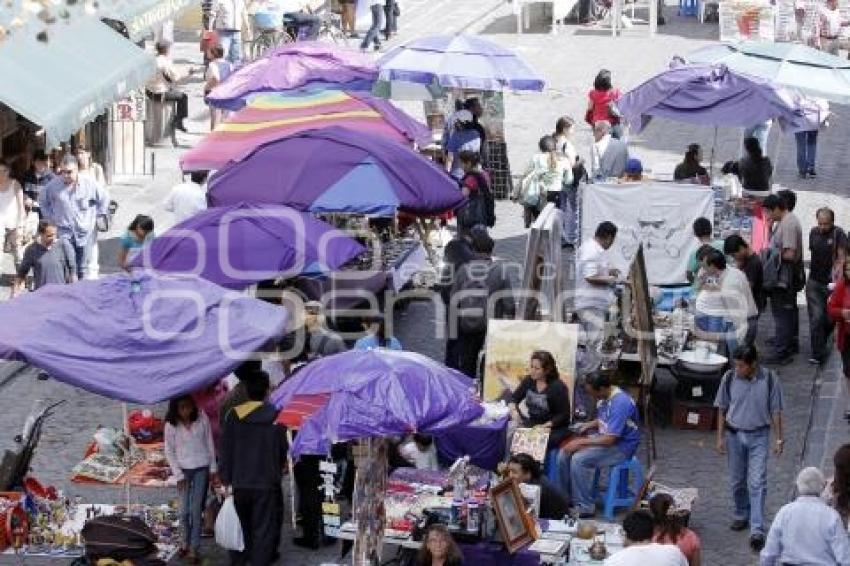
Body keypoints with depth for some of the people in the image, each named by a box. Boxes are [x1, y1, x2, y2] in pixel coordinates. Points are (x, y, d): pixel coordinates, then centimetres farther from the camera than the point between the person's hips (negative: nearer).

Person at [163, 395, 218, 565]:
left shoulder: (201, 418, -7)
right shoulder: (171, 425, -9)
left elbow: (210, 444, 2)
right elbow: (169, 451, -2)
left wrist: (213, 469, 4)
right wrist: (178, 475, -5)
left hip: (202, 468, 0)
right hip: (183, 469, 0)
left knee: (196, 509, -5)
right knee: (185, 510, 0)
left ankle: (194, 549, 0)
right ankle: (186, 542, 22)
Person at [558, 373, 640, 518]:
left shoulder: (620, 403, -27)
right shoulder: (605, 397, 2)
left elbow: (610, 439, -29)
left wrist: (581, 442, -22)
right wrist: (588, 426, 1)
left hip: (621, 445, -9)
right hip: (603, 437, 9)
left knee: (579, 460, -27)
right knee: (564, 454, -5)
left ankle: (585, 508, -17)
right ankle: (568, 499, 7)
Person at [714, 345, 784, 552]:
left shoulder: (769, 379, -11)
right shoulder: (729, 378, -7)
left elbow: (775, 411, -3)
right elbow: (722, 410, 3)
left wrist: (779, 439, -2)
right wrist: (720, 437, 2)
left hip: (758, 436, -3)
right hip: (734, 435, 3)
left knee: (757, 483, -8)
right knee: (737, 481, 15)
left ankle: (757, 530, -11)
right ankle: (741, 515, 37)